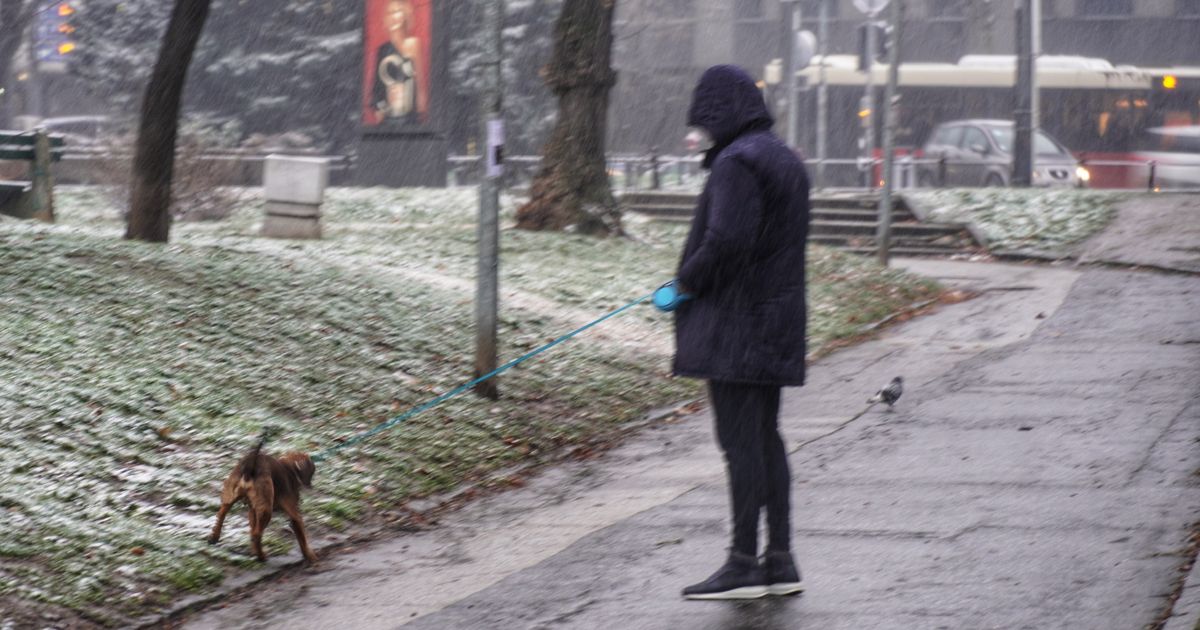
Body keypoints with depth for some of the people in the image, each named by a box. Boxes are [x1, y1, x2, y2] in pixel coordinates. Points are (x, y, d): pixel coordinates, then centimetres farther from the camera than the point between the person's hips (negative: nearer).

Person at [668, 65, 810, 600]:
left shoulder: (736, 162, -15)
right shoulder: (783, 158, 16)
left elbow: (726, 239, -26)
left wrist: (687, 282, -10)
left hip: (734, 324, -10)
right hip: (778, 320, 10)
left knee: (740, 440, -7)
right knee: (765, 436, 13)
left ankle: (744, 564, -5)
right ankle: (780, 560, 15)